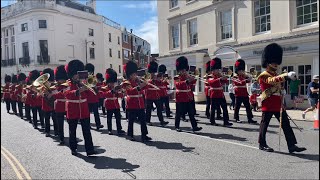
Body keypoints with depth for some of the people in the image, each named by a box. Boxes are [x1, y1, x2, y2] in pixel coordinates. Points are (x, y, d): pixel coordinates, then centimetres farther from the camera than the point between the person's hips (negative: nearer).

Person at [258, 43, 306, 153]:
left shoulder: (275, 75, 20)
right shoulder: (264, 75, -8)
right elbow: (272, 81, -30)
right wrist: (286, 75, -39)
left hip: (278, 105, 9)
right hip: (268, 105, -8)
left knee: (286, 125, 4)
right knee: (264, 124, 3)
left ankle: (292, 145, 6)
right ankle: (262, 144, 14)